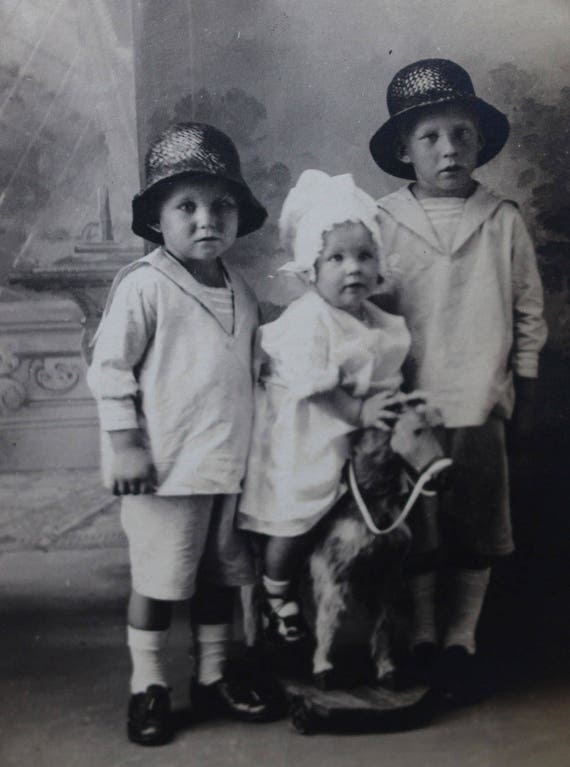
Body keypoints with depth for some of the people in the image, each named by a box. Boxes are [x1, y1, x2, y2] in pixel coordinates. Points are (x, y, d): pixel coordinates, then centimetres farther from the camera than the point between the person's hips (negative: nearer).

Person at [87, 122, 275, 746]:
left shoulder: (239, 290, 7)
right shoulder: (144, 285, -12)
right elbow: (109, 368, -11)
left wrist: (258, 443, 15)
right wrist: (125, 444, -15)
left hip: (229, 463, 6)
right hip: (167, 466, -6)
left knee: (220, 575, 17)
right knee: (159, 579, 6)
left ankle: (213, 675, 34)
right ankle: (148, 686, 24)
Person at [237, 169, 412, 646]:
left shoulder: (376, 321, 4)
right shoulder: (307, 320, -21)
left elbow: (385, 377, 12)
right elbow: (314, 388, -23)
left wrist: (391, 404, -4)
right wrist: (360, 414, -22)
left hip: (348, 439, 8)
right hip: (301, 441, -8)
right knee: (293, 525, 2)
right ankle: (276, 602, 22)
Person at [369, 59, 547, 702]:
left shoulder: (503, 220, 1)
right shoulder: (382, 223, -3)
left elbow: (528, 310, 8)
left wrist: (524, 390, 8)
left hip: (480, 404, 1)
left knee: (477, 529, 10)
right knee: (414, 528, 10)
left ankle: (460, 641, 28)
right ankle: (421, 638, 29)